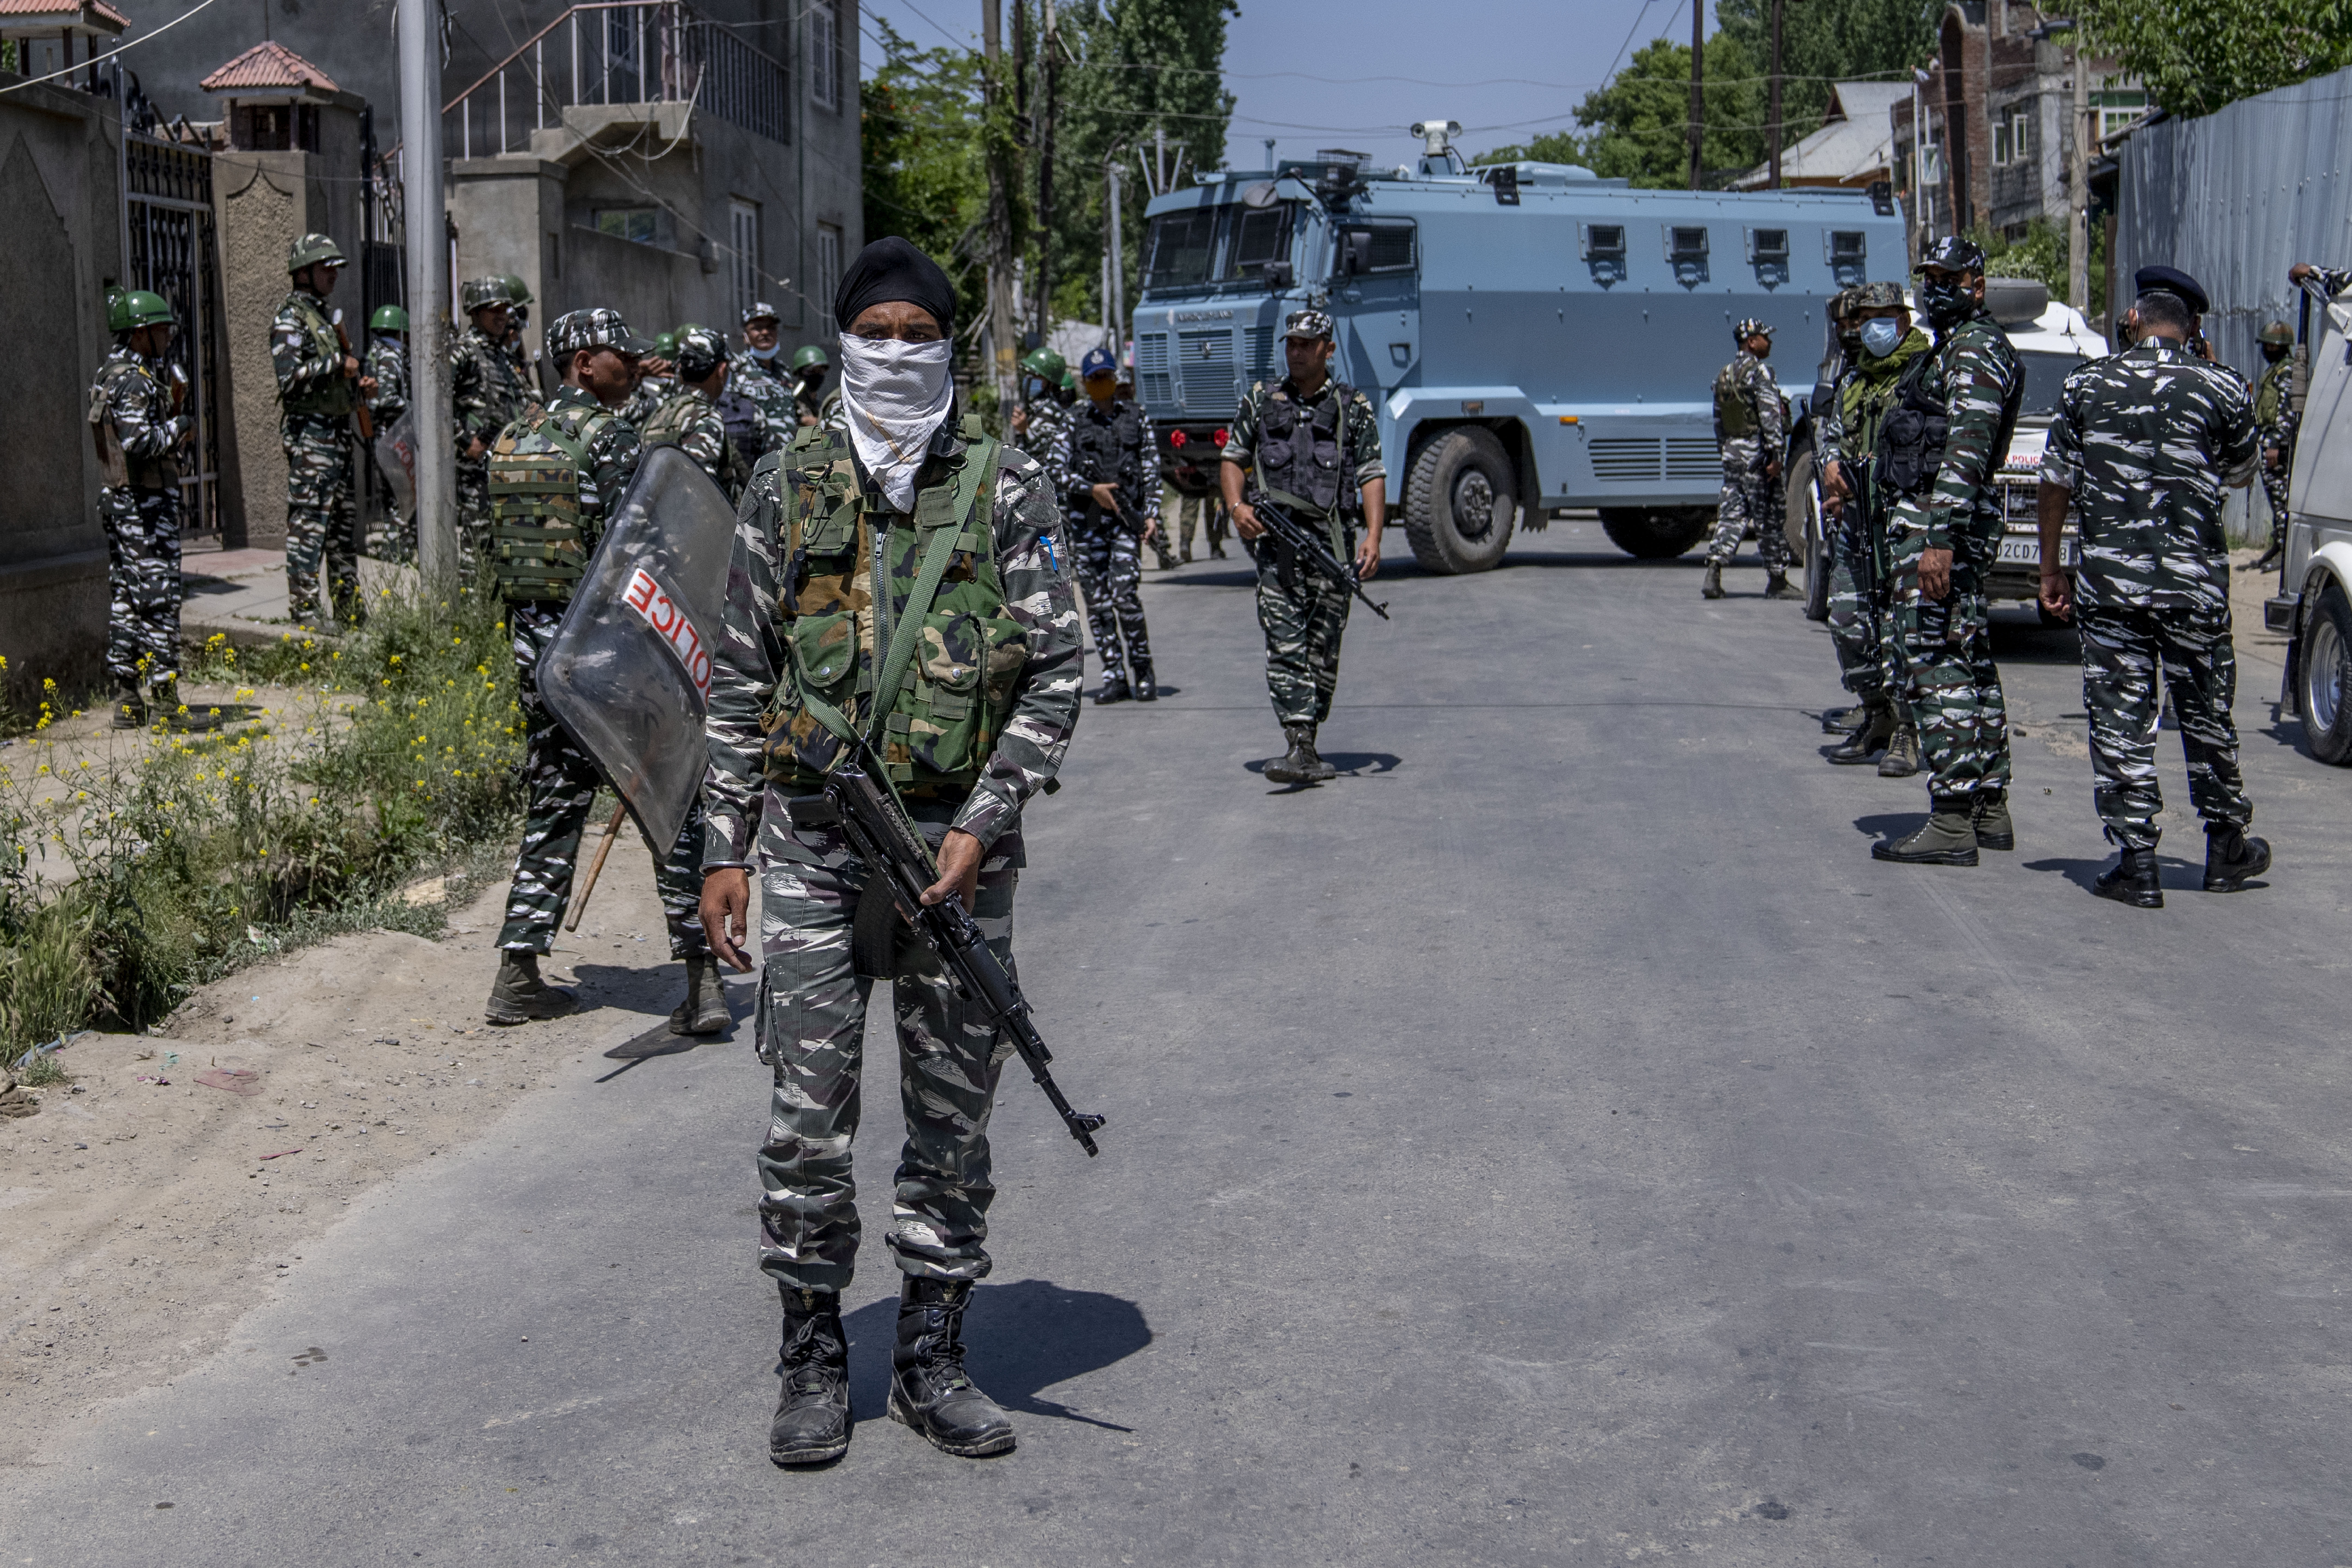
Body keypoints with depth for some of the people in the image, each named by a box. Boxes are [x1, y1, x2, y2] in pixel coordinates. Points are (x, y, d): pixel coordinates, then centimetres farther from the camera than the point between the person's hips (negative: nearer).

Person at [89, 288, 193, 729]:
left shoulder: (109, 376, 15)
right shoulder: (136, 379, -16)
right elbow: (139, 443, -26)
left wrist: (168, 408, 12)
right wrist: (179, 425, -11)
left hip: (115, 497, 10)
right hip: (147, 502, -10)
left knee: (125, 599, 11)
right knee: (159, 598, -7)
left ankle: (127, 699, 14)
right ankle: (162, 699, -6)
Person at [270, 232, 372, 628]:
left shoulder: (324, 317, 20)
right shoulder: (290, 319, -9)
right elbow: (290, 378, -21)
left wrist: (359, 388, 9)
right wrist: (337, 365, -15)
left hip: (338, 432, 10)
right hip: (309, 435, -10)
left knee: (343, 527, 12)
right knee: (308, 526, -8)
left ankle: (352, 616, 18)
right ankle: (307, 616, -6)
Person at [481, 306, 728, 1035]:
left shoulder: (514, 438, 11)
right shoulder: (610, 437, -11)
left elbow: (501, 546, 13)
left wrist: (530, 634, 18)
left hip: (534, 639, 7)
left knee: (553, 808, 15)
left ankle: (518, 975, 14)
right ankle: (702, 980, -1)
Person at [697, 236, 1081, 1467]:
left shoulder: (1008, 491, 2)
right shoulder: (788, 490, 6)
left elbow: (1053, 673, -1)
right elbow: (740, 682, 9)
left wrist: (981, 827, -11)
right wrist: (725, 846, 4)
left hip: (956, 844, 0)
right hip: (812, 843, 1)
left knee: (953, 1113, 7)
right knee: (808, 1114, 1)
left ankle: (931, 1360, 20)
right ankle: (815, 1357, 16)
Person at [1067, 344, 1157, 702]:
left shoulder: (1135, 417, 10)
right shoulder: (1075, 422, 9)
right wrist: (1092, 489, -11)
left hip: (1126, 518, -2)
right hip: (1086, 521, 2)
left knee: (1125, 597, -13)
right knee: (1097, 602, 0)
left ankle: (1144, 672, 0)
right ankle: (1114, 676, 6)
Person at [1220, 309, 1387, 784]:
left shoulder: (1354, 407, 10)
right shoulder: (1260, 401, 14)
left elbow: (1372, 475, 4)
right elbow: (1233, 459, 16)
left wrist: (1373, 536, -10)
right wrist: (1237, 505, -4)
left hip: (1332, 540, 0)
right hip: (1276, 537, 0)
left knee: (1323, 651, 4)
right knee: (1286, 646, -12)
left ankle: (1308, 746, 15)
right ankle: (1300, 749, -20)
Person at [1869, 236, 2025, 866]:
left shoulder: (1975, 350, -11)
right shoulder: (1955, 348, 22)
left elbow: (1966, 450, -22)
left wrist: (1938, 538, -28)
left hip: (1934, 524, -11)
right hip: (1953, 525, 11)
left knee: (1936, 663, -12)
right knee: (1969, 661, 13)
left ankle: (1952, 822, -13)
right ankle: (1989, 810, 20)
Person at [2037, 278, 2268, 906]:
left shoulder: (2086, 386, 1)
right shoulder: (2222, 391, -1)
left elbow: (2057, 485, 4)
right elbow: (2241, 475, 16)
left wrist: (2051, 569, 13)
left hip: (2109, 578, 0)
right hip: (2196, 580, 0)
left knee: (2120, 718, 4)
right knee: (2205, 712, 14)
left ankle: (2136, 861, 2)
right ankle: (2227, 848, 28)